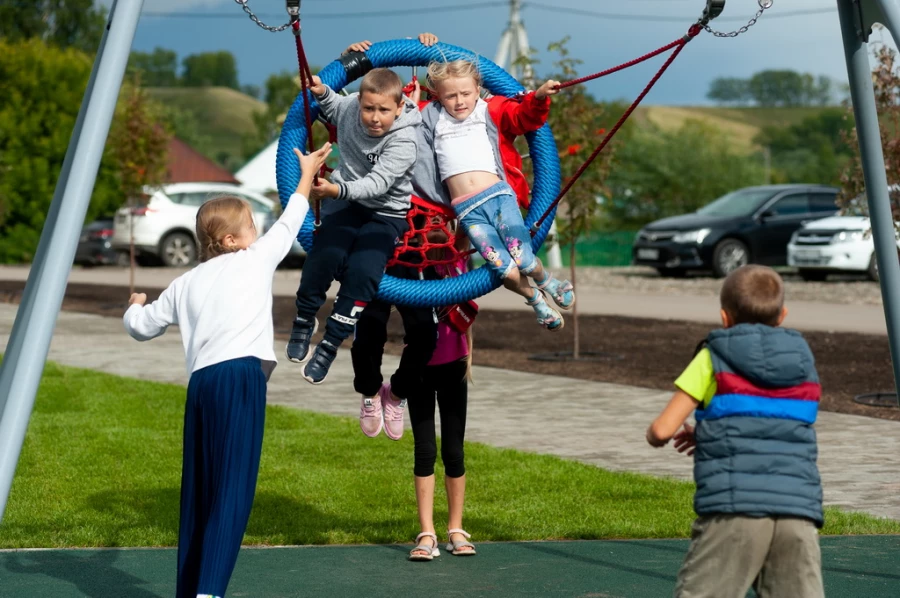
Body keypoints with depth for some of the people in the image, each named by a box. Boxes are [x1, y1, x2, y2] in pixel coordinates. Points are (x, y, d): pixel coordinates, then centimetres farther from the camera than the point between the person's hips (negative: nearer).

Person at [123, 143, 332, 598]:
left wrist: (135, 307, 54)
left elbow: (141, 326, 31)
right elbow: (289, 223, 26)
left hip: (201, 382, 6)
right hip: (242, 375, -6)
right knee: (234, 489, -12)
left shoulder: (185, 285, 22)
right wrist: (306, 176, 40)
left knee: (199, 492, 13)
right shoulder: (256, 259, 11)